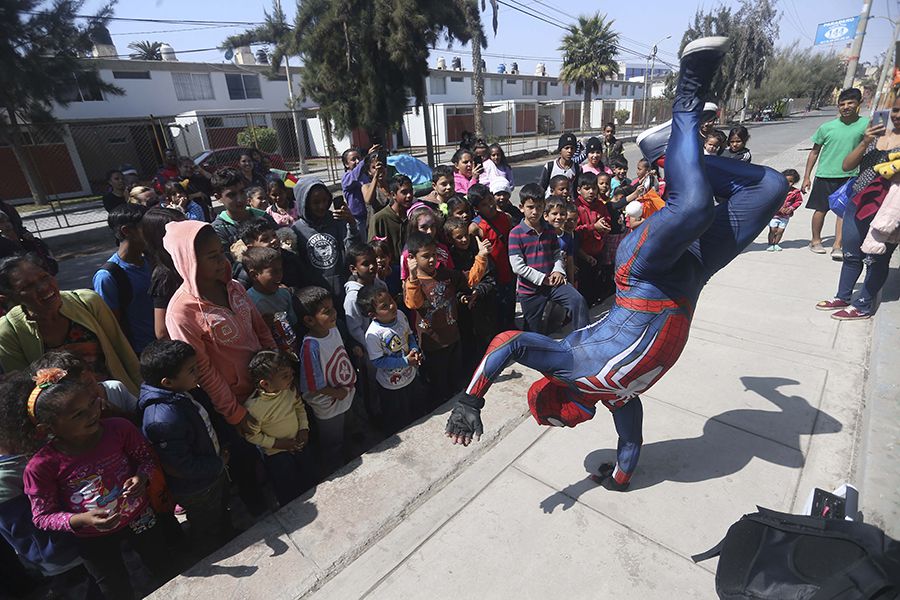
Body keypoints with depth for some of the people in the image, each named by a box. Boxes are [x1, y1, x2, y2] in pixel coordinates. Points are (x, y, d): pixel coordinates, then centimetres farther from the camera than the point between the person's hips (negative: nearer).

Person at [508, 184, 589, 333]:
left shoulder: (549, 230, 6)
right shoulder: (516, 233, -11)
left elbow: (557, 254, 12)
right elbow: (517, 266, -16)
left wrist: (558, 271, -9)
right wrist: (543, 279, -14)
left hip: (552, 281, 4)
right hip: (530, 288, -3)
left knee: (578, 300, -17)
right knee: (534, 331, 8)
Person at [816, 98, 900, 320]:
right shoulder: (875, 134, 10)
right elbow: (847, 166, 3)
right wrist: (865, 143, -9)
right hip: (858, 203, 5)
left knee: (876, 259, 3)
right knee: (851, 255, 13)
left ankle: (863, 307, 12)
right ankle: (843, 298, 26)